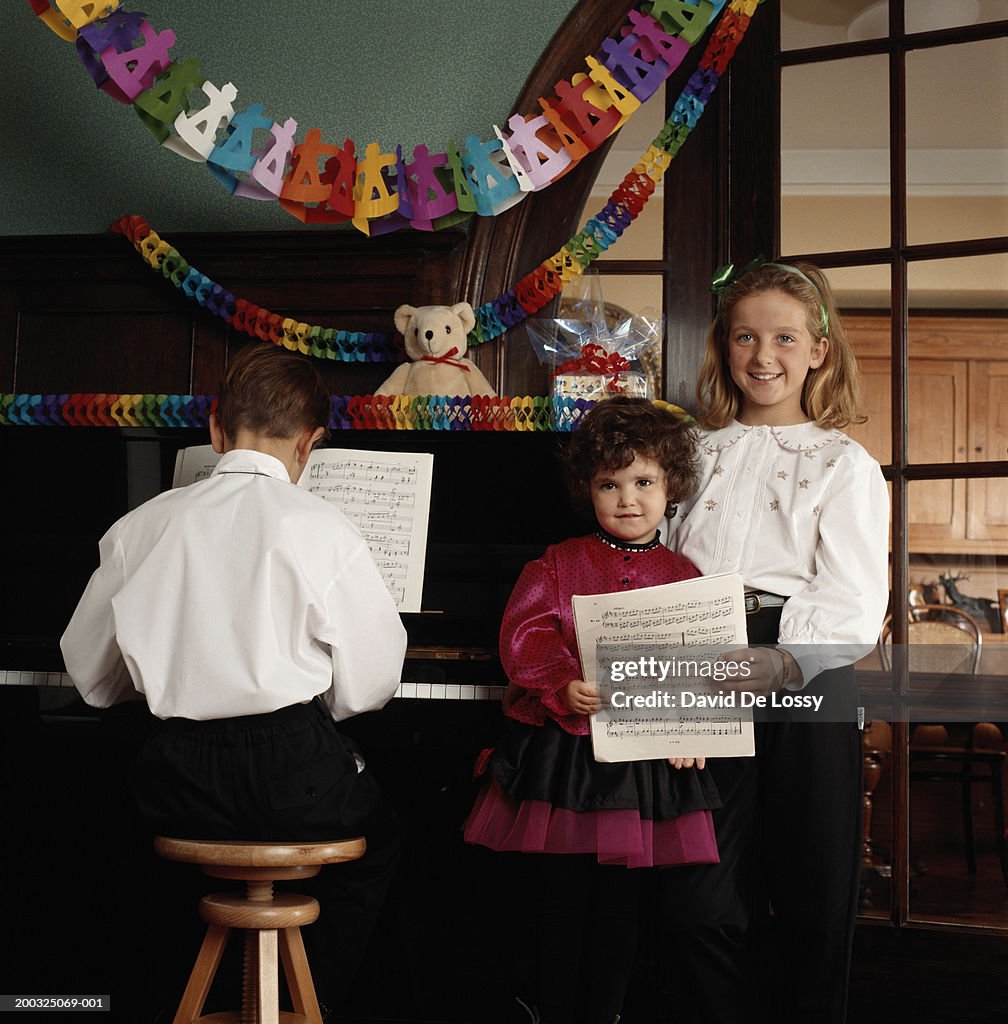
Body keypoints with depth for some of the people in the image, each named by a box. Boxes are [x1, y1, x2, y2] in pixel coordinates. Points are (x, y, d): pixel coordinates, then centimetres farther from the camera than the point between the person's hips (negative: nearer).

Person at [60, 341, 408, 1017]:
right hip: (293, 772, -3)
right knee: (378, 837, 27)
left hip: (179, 785, 4)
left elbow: (91, 675, 13)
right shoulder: (322, 528, -7)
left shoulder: (142, 525, 3)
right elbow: (370, 684, -3)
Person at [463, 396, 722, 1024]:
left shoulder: (683, 578, 6)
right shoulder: (560, 565, 4)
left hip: (643, 756, 1)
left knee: (620, 899, 9)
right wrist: (563, 685, -21)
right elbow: (524, 632, -6)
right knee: (560, 894, 6)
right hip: (562, 751, -1)